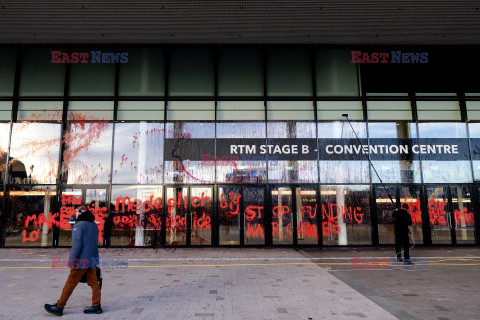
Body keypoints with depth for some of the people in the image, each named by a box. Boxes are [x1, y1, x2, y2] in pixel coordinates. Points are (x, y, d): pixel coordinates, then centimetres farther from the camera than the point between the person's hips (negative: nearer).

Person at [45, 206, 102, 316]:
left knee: (70, 284, 4)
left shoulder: (79, 225, -11)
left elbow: (77, 244, -19)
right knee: (94, 283, 9)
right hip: (92, 260, 7)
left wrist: (71, 260, -15)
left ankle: (59, 307, 15)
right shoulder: (94, 225, 13)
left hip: (82, 261, -7)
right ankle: (96, 306, 11)